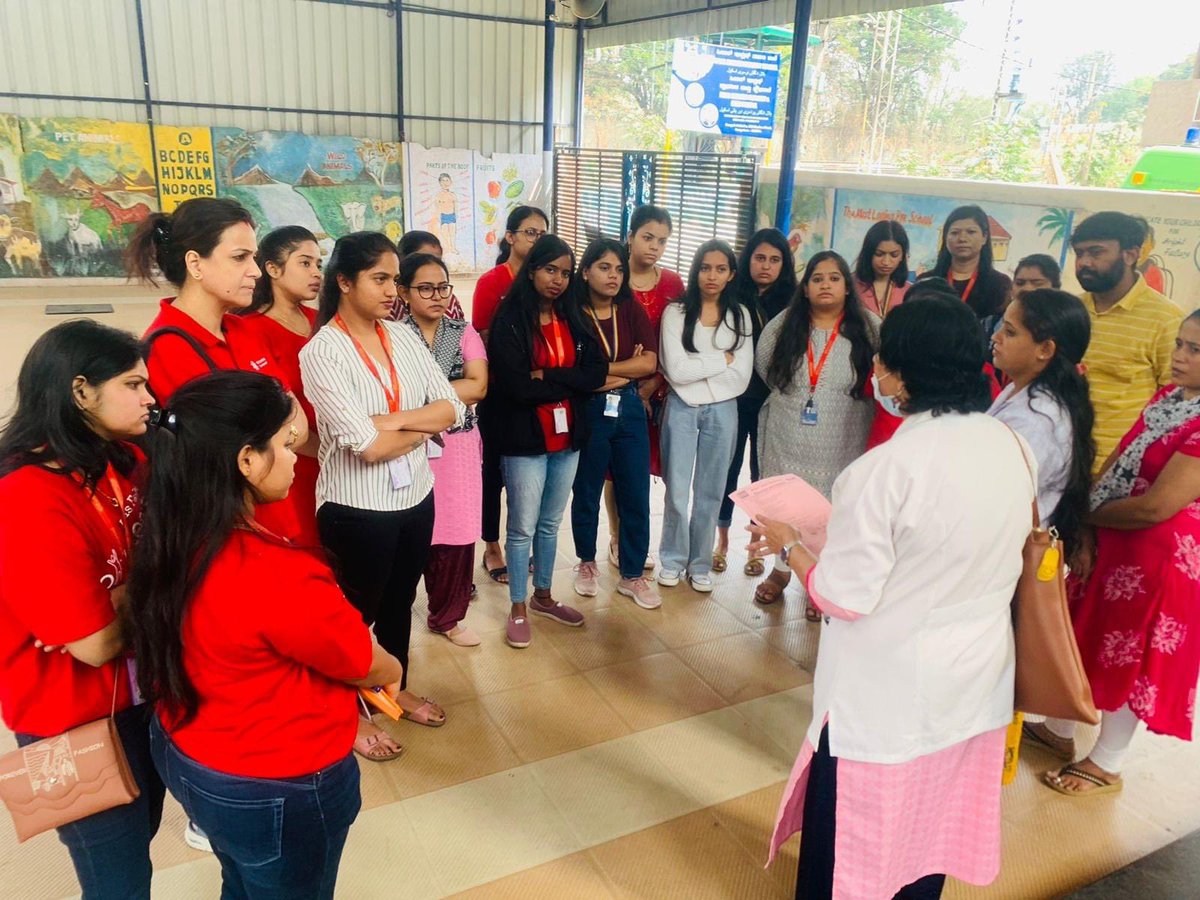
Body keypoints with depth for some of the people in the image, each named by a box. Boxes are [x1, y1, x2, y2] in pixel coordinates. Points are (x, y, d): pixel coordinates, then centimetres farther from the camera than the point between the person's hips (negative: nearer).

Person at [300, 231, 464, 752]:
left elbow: (453, 409, -6)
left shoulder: (404, 337, 1)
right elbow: (367, 445, -24)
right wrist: (425, 424, -10)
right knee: (359, 612, 14)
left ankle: (397, 689, 46)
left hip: (416, 496, 6)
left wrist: (393, 419, -19)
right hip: (358, 508, -5)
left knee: (400, 601, 23)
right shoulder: (321, 352, -17)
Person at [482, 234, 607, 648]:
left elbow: (597, 371, -5)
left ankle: (543, 596, 35)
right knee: (523, 527, 5)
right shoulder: (509, 320, -11)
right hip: (524, 438, -5)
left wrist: (546, 376, -16)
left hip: (567, 436, 5)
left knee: (550, 523, 18)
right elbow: (517, 386, -20)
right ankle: (518, 609, 20)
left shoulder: (574, 319, 6)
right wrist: (568, 382, -10)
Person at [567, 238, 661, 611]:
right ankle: (587, 563, 35)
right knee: (586, 493, 13)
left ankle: (632, 575, 24)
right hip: (589, 412, -3)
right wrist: (627, 371, -12)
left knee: (636, 495, 8)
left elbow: (650, 362, -8)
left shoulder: (632, 309, 1)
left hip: (629, 411, 3)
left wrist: (601, 370, -14)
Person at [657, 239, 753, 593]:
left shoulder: (739, 315, 3)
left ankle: (700, 564, 24)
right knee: (677, 491, 5)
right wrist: (722, 359, -9)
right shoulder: (676, 312, -4)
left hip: (721, 411, 2)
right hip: (681, 409, -1)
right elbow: (676, 370, -14)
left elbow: (740, 377, -6)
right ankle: (673, 560, 24)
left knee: (710, 492, 9)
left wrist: (696, 369, -10)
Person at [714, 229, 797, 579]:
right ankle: (722, 540, 28)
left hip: (772, 402, 1)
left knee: (763, 472, 10)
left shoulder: (790, 302, 0)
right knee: (728, 468, 10)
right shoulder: (733, 297, -2)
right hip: (734, 398, 0)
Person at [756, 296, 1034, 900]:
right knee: (934, 812, 26)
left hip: (891, 685, -6)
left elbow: (843, 597, -22)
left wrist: (787, 544, -5)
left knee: (860, 821, 16)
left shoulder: (886, 468, -28)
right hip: (977, 671, 6)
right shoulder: (1011, 448, -7)